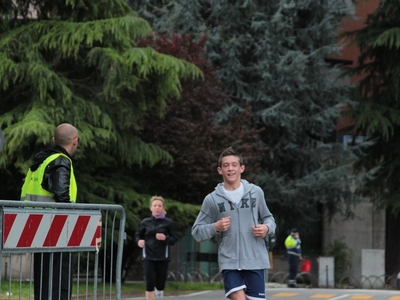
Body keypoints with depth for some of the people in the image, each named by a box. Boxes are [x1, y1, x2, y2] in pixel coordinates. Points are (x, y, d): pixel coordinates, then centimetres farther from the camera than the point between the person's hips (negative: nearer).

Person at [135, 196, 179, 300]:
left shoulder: (168, 223, -2)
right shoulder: (145, 222, 2)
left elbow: (175, 238, -1)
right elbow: (137, 234, 14)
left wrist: (165, 238, -20)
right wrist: (139, 241, -9)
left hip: (162, 257, 0)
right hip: (148, 257, 0)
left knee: (160, 284, 7)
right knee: (149, 283, -10)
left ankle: (159, 289, 45)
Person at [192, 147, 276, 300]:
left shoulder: (256, 192, 4)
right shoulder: (212, 199, 1)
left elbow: (268, 218, 17)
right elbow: (197, 231, 5)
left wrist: (267, 228, -6)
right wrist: (215, 227, -14)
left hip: (255, 260, 2)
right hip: (229, 261, -1)